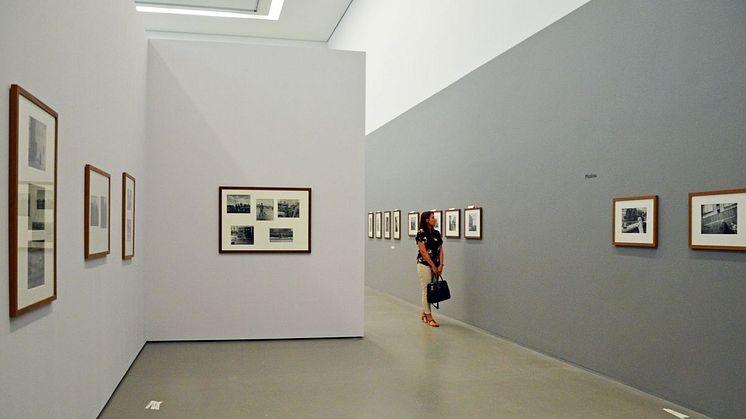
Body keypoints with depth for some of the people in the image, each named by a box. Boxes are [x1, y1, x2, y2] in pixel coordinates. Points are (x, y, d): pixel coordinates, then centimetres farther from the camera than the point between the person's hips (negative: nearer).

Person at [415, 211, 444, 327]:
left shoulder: (437, 233, 10)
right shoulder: (421, 233, -10)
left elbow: (440, 249, 8)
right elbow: (423, 252, -13)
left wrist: (440, 265, -3)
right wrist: (433, 266, -12)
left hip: (436, 266, 7)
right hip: (424, 265, -7)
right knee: (426, 291, -2)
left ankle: (423, 314, 24)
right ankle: (429, 318, 4)